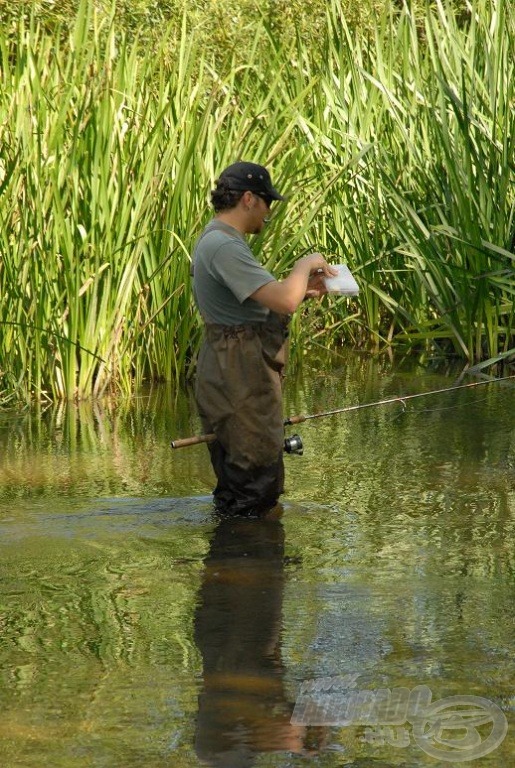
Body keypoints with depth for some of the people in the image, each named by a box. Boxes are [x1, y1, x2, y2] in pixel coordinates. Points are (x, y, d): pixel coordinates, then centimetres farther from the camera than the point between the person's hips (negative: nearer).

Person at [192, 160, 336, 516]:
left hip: (245, 371, 11)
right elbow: (283, 302, -28)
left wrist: (304, 287, 12)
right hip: (239, 376, -11)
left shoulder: (219, 241, 16)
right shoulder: (225, 246, -20)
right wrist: (304, 265, -10)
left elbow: (264, 300, 25)